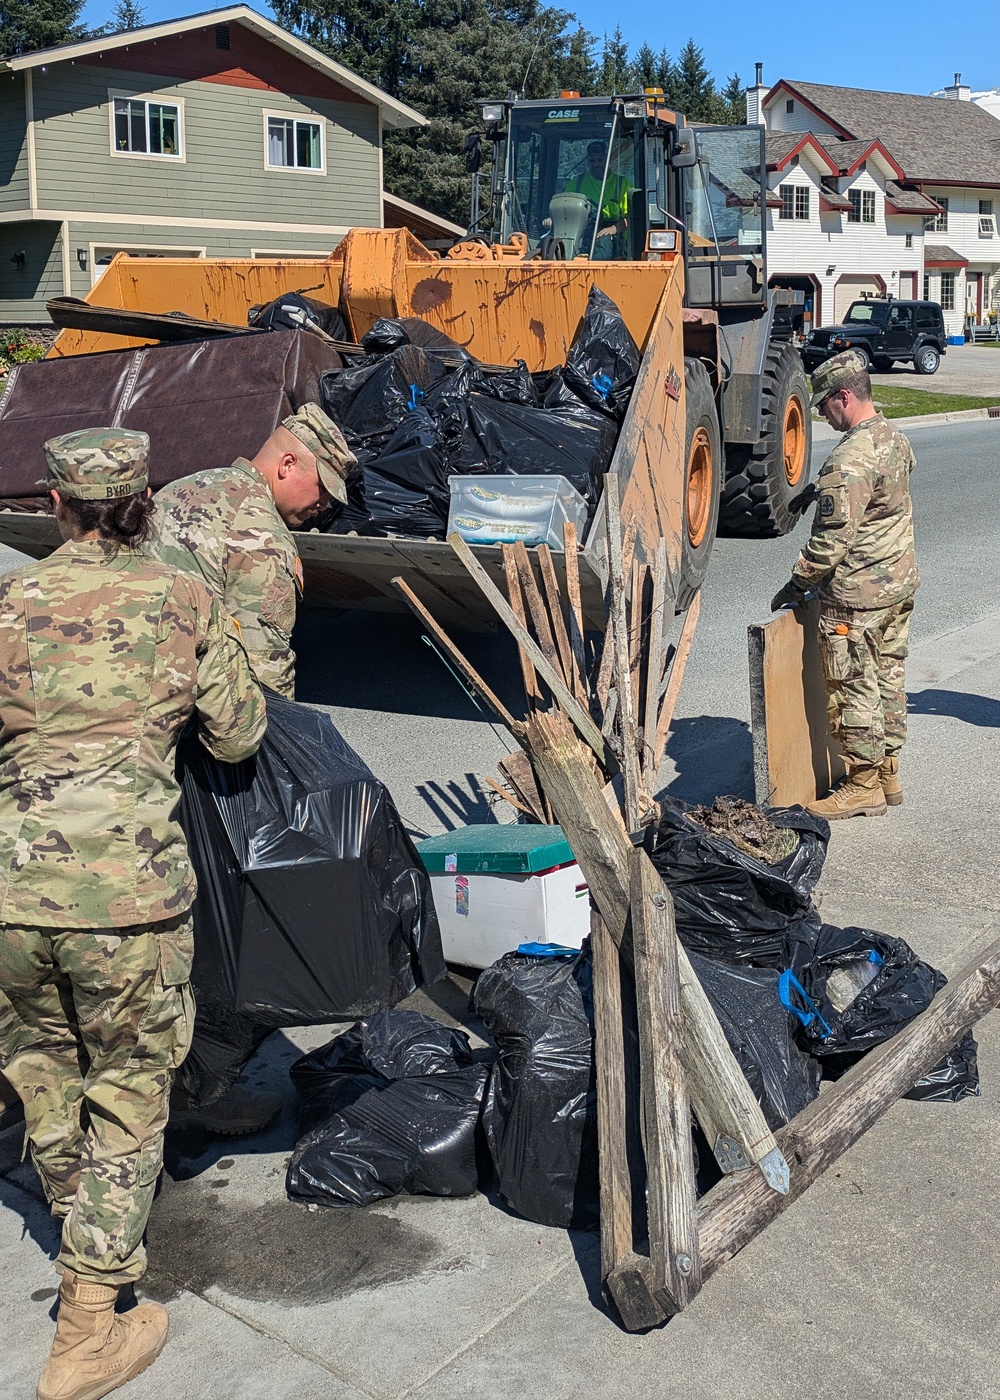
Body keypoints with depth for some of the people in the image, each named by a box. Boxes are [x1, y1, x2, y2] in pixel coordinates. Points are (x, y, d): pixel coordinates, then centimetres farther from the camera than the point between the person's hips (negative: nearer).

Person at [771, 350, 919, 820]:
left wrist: (798, 583, -10)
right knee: (888, 677, 16)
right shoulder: (896, 440, 8)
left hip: (857, 594, -10)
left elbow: (832, 537, -22)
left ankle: (864, 785, 9)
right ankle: (887, 772, 25)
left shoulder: (850, 460, -23)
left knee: (854, 687, 0)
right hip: (899, 582, 10)